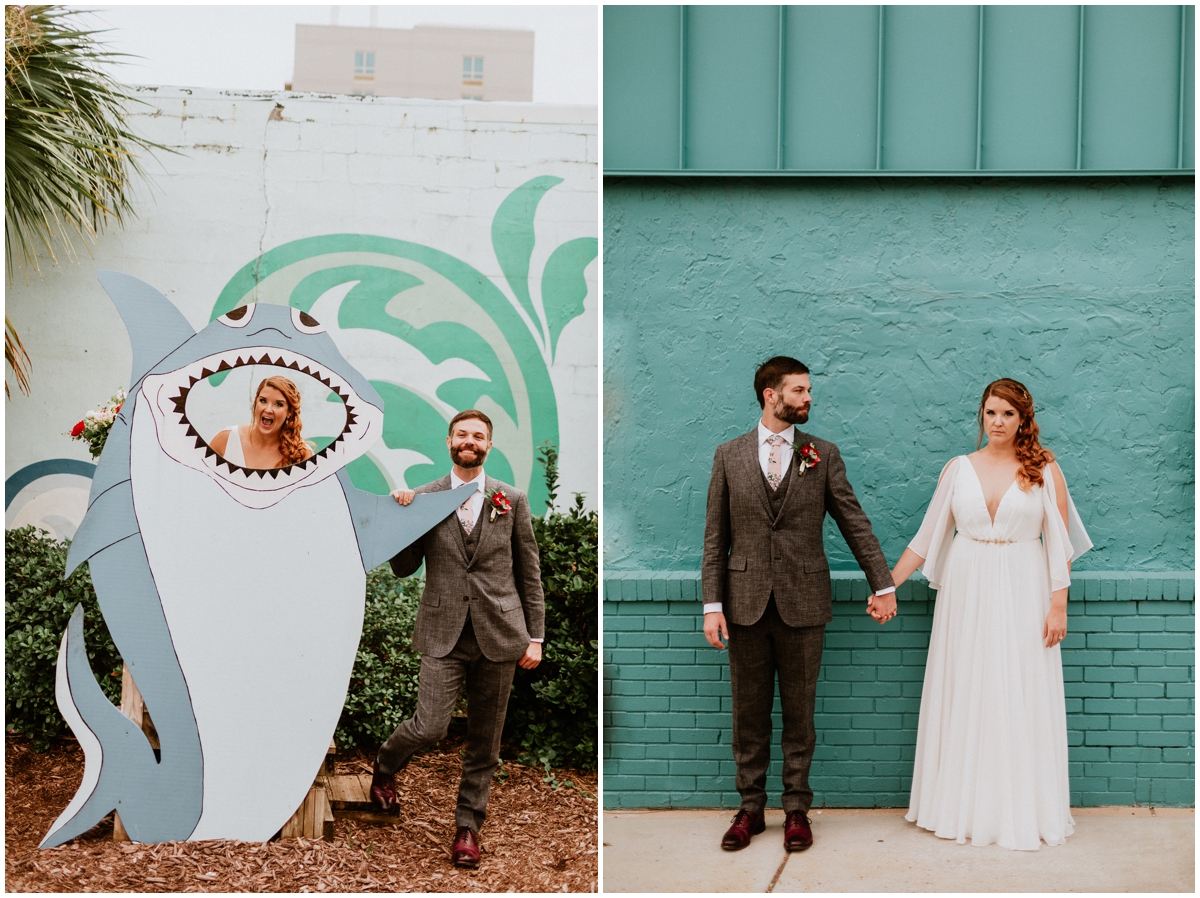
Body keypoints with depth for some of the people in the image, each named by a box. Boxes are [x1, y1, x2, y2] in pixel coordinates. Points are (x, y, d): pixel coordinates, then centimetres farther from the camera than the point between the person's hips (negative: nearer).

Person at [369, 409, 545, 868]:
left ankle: (468, 825, 24)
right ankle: (385, 765, 22)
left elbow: (530, 573, 7)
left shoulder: (512, 499, 5)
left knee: (484, 742, 8)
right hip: (443, 635, -1)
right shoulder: (423, 498, 4)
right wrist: (401, 516, -10)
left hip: (498, 635, 1)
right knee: (430, 727, -11)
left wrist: (535, 636, 4)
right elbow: (403, 568, 4)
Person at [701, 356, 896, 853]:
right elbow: (716, 536, 3)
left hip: (803, 605, 0)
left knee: (799, 713, 7)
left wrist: (882, 584, 6)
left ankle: (797, 808, 19)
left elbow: (854, 523, 7)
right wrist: (712, 604, -2)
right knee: (749, 714, 8)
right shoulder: (729, 455, 4)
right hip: (746, 603, 1)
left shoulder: (823, 454, 4)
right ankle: (750, 807, 21)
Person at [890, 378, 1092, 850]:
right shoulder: (958, 469, 5)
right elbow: (928, 537, 6)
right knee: (964, 700, 5)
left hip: (1023, 592, -2)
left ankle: (1023, 812, 13)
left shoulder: (1044, 469, 0)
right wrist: (887, 583, 2)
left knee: (1021, 701, 1)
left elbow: (1058, 543, -1)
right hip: (967, 593, 2)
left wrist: (1058, 604, -8)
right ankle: (965, 808, 16)